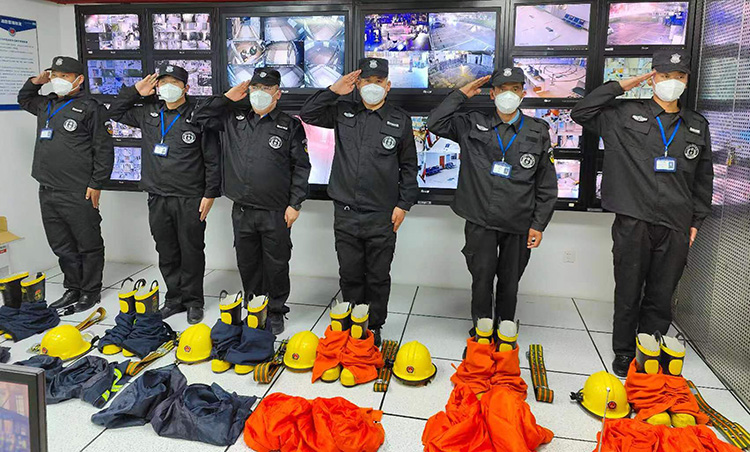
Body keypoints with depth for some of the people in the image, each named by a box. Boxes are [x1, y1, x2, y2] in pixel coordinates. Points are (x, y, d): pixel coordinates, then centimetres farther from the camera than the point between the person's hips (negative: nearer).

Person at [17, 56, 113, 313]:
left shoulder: (90, 107, -5)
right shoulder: (46, 104, 16)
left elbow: (104, 149, -9)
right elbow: (23, 99, 39)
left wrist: (96, 184, -12)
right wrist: (35, 82, 19)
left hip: (78, 195, -8)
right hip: (47, 192, 8)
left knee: (89, 246, 3)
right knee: (62, 246, 15)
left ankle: (91, 292, 16)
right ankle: (73, 289, 28)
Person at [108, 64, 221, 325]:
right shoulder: (149, 113, 11)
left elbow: (212, 159, -4)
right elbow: (115, 112, 25)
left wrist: (210, 194, -8)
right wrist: (136, 91, 11)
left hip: (190, 200, -5)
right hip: (157, 198, 5)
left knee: (191, 252, 4)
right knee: (166, 253, 12)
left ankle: (193, 301, 18)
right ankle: (174, 299, 26)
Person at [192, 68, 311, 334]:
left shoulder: (290, 126, 0)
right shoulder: (234, 119, 11)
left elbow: (301, 166, -1)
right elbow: (201, 116, 16)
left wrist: (295, 203, -6)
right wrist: (228, 98, 5)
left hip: (275, 213, -3)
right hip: (241, 210, 4)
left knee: (276, 265, 6)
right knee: (247, 263, 14)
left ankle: (275, 313, 22)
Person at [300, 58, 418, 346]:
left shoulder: (400, 120, 4)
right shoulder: (343, 113, 8)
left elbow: (408, 165, 7)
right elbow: (307, 114, 7)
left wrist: (404, 203, 1)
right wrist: (333, 91, -3)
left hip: (382, 216, -1)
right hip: (345, 212, 2)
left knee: (378, 277, 9)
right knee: (350, 275, 11)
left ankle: (373, 328, 26)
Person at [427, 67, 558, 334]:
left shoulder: (538, 132, 5)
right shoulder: (473, 125, 5)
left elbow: (546, 184, 6)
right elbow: (436, 124, -2)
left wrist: (539, 224, 1)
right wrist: (462, 94, 0)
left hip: (518, 224, 1)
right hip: (481, 222, -1)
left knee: (509, 283, 12)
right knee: (482, 279, 5)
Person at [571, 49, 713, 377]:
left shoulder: (697, 126, 13)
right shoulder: (626, 116, 3)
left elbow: (703, 178, 17)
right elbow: (581, 113, -3)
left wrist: (697, 220, 12)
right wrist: (620, 87, -3)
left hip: (676, 227, 3)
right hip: (633, 223, -3)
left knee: (661, 297, 10)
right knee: (628, 293, 7)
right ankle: (624, 352, 23)